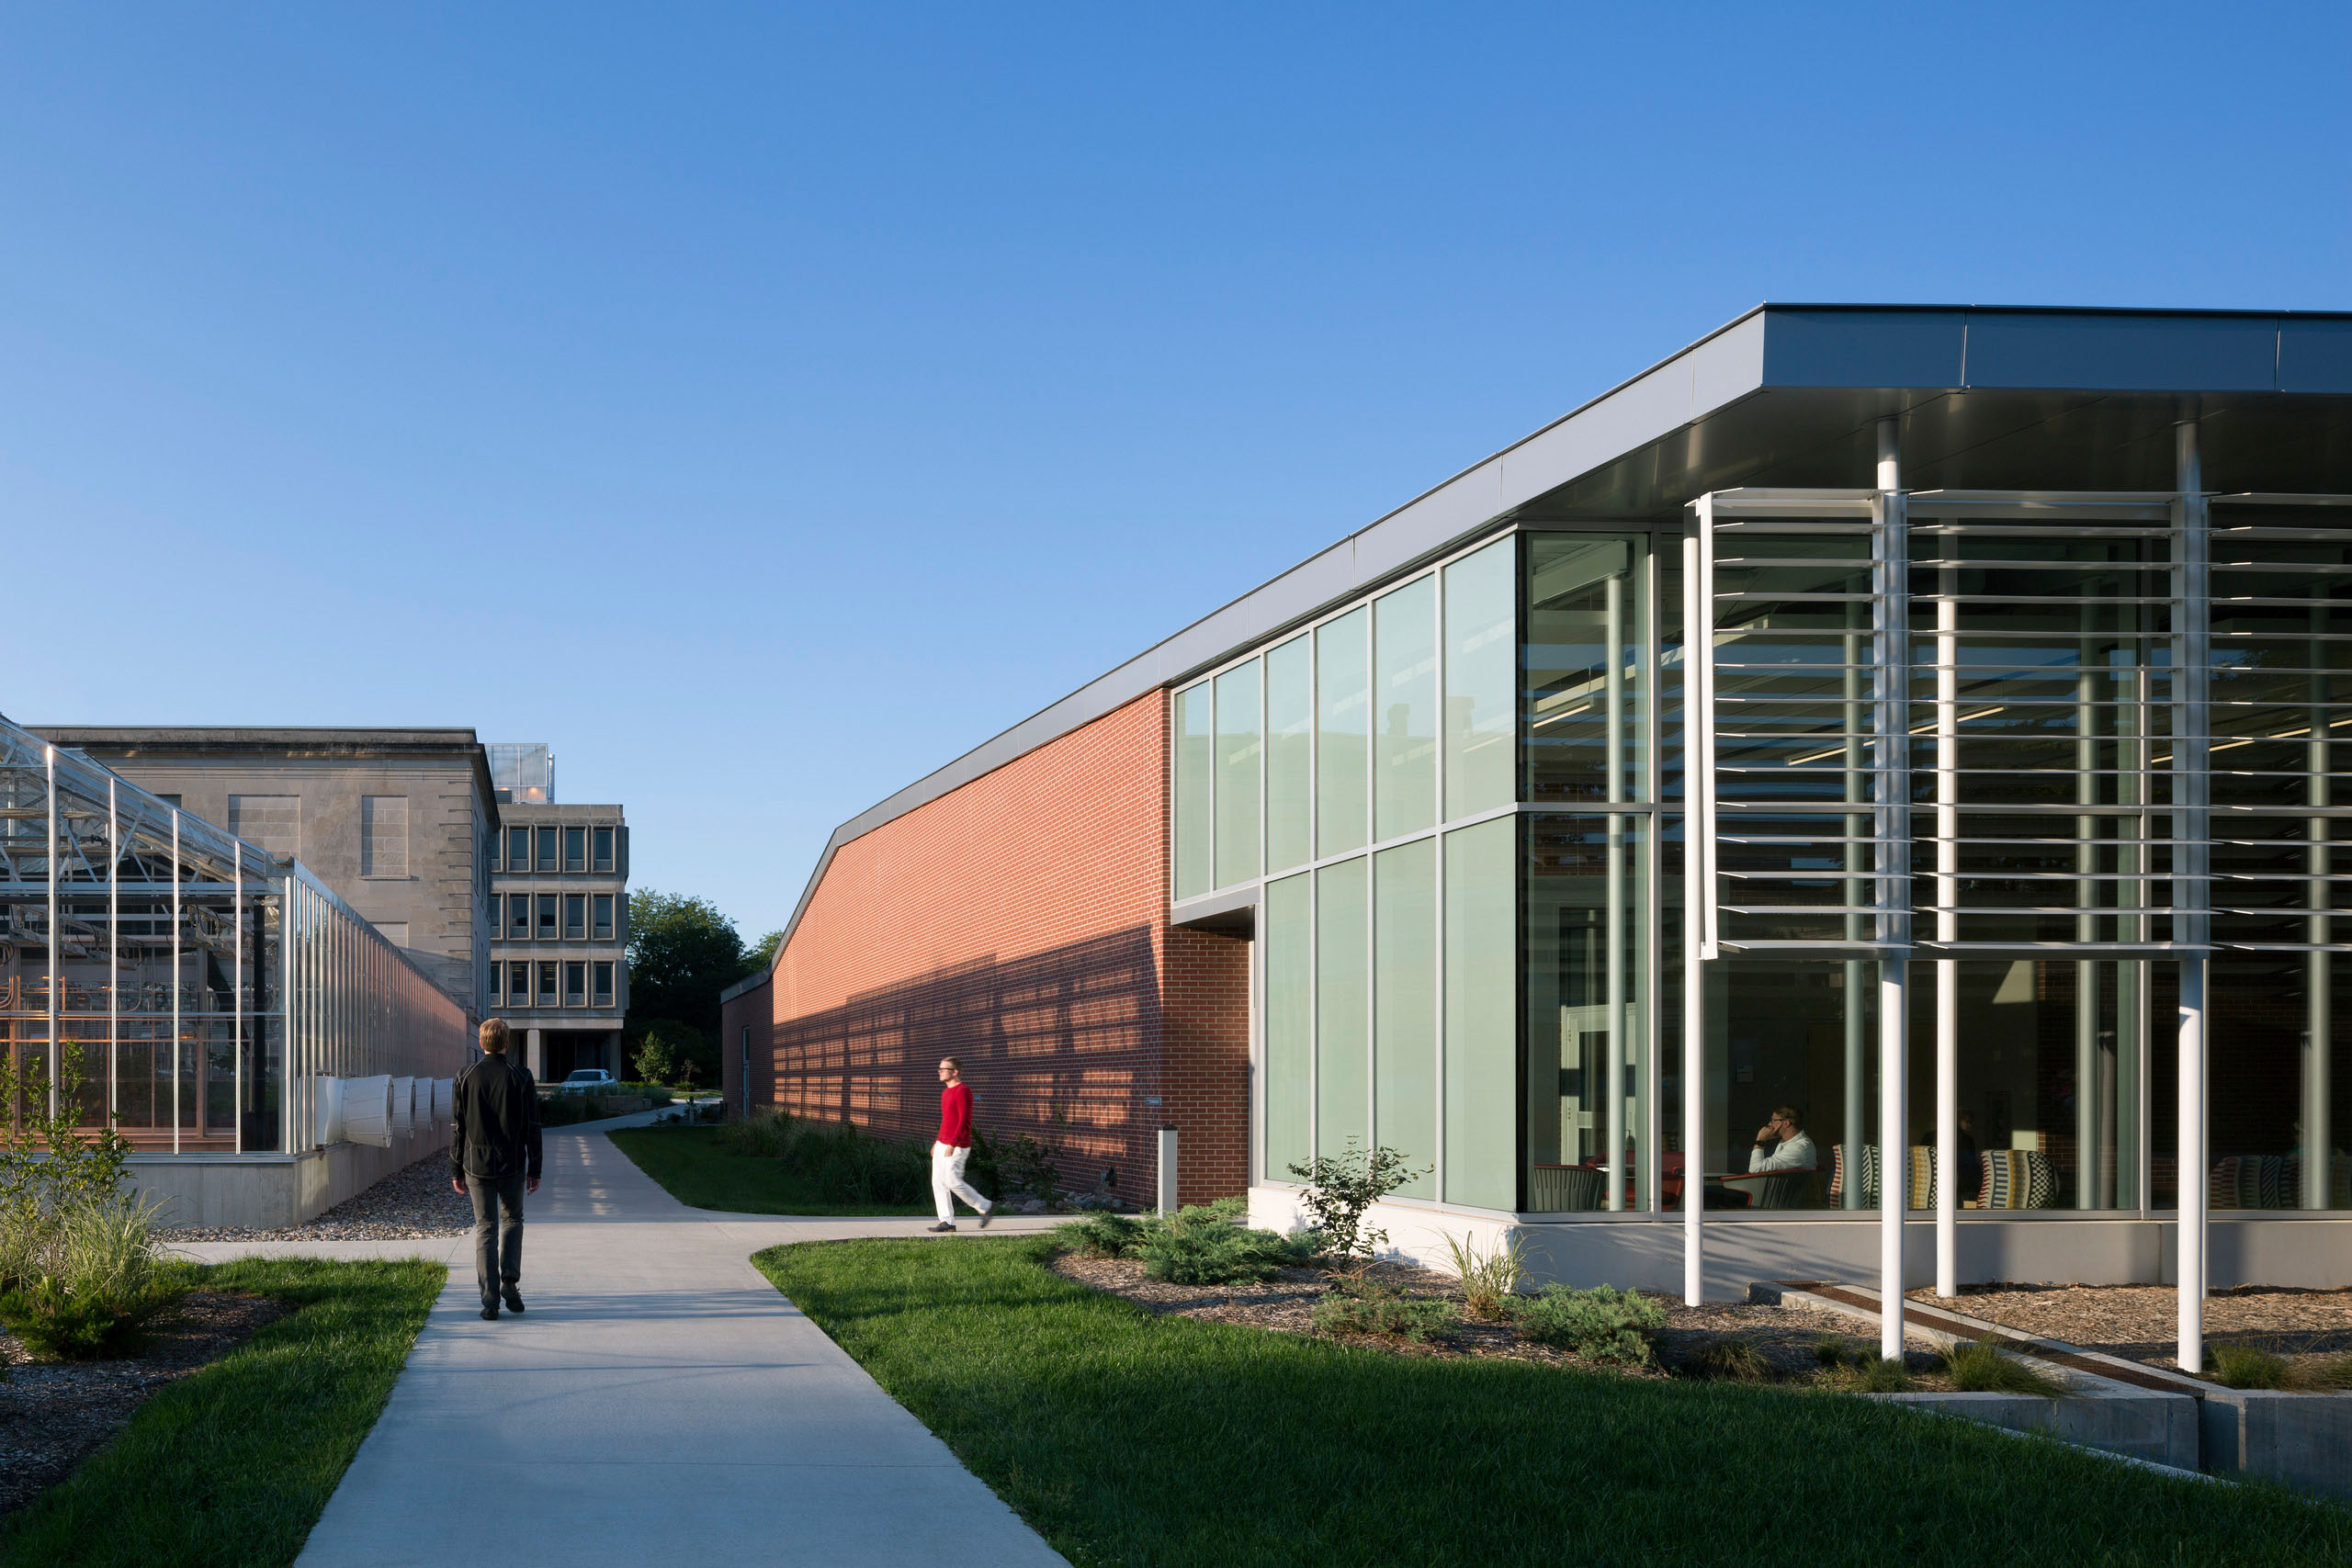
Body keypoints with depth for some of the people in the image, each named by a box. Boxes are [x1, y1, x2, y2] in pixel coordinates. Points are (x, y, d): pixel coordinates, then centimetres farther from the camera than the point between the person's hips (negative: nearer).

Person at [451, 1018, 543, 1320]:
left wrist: (456, 1171, 9)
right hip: (512, 1165, 0)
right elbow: (532, 1127, -2)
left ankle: (490, 1297, -2)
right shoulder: (521, 1077, -4)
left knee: (485, 1227, 5)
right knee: (512, 1219, 19)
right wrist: (535, 1169, 5)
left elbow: (456, 1129, 2)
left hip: (477, 1165, 0)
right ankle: (509, 1280, 2)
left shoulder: (466, 1078, -1)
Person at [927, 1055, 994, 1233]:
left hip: (957, 1146, -10)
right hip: (943, 1145, 10)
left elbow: (964, 1120, -21)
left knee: (953, 1182, -10)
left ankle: (986, 1207, 5)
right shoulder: (946, 1092, 15)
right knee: (938, 1182, 4)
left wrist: (952, 1144, -26)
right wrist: (938, 1142, 23)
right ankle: (947, 1221, 7)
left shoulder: (963, 1091, -15)